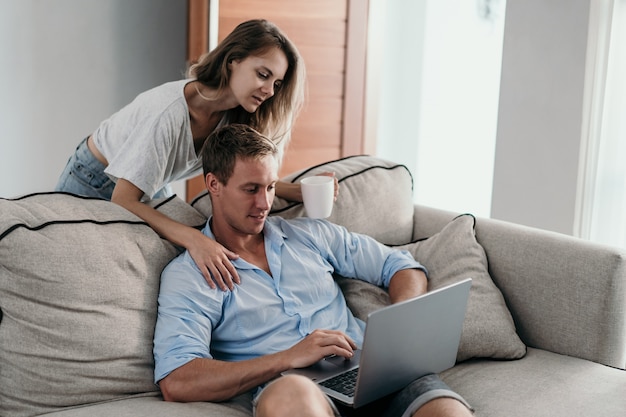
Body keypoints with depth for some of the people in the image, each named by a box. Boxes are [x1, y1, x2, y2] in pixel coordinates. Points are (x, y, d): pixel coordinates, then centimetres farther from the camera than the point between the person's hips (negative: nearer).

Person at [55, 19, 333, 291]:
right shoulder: (169, 112, -39)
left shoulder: (235, 117, -18)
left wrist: (299, 192, -26)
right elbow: (122, 201, -40)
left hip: (150, 190, 6)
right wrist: (193, 239, -53)